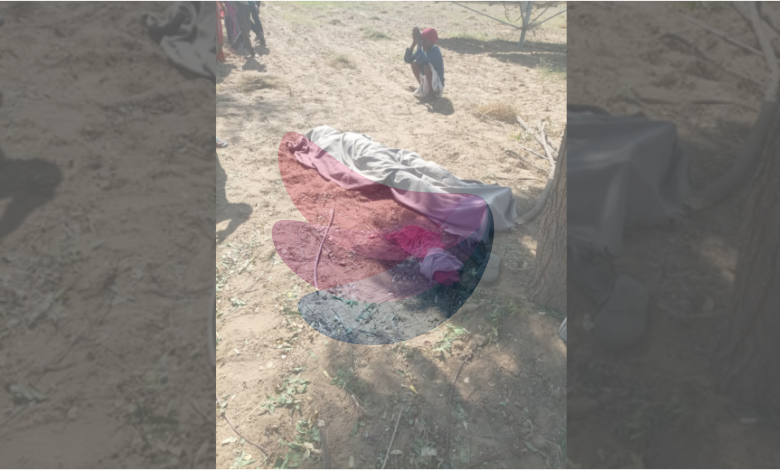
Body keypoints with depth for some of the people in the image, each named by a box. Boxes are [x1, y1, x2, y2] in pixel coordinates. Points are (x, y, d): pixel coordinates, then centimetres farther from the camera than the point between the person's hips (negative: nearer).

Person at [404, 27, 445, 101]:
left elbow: (421, 59, -40)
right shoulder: (422, 50, 0)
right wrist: (414, 43, -18)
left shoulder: (435, 51, -22)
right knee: (414, 63, -5)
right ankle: (423, 88, 11)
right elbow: (407, 59, -10)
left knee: (427, 65, -29)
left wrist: (419, 42, -32)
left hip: (438, 87, -8)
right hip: (427, 83, 8)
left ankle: (432, 93, -13)